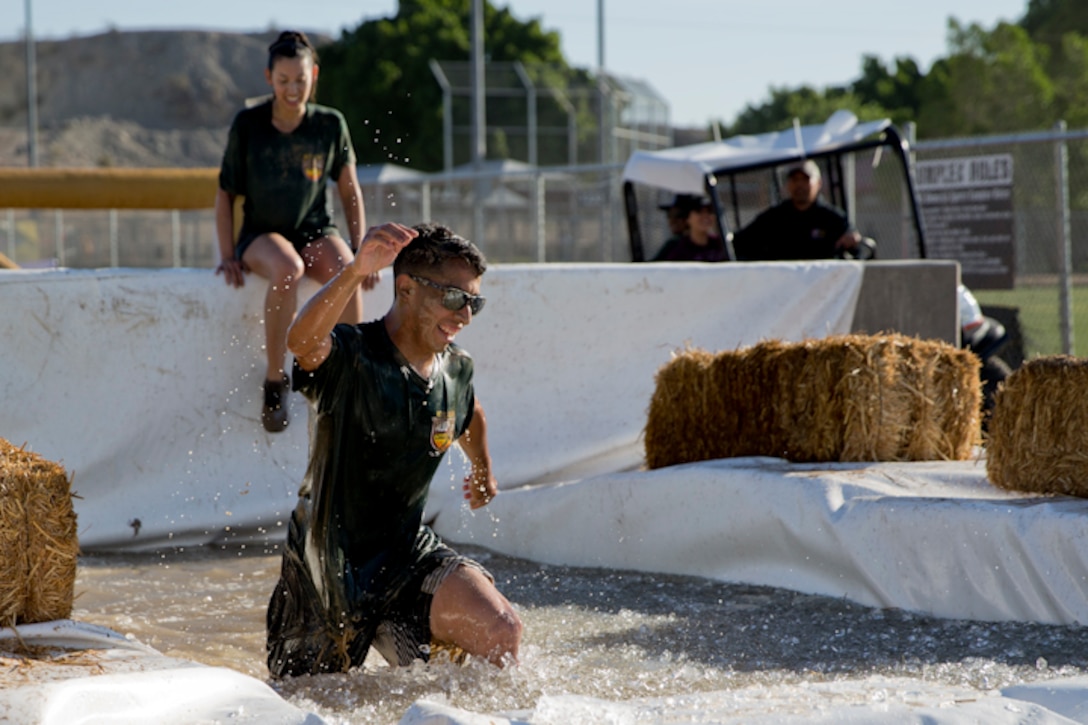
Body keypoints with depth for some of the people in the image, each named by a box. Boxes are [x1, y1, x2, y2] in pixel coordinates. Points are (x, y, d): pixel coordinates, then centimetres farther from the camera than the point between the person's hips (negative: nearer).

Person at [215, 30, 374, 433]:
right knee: (287, 270, -38)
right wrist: (228, 256, -6)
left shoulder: (330, 124, 0)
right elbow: (226, 193, 3)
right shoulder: (248, 125, -5)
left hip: (316, 230, 2)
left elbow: (349, 191, 8)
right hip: (262, 234, -1)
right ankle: (274, 381, -25)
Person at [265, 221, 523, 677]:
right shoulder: (349, 358, -21)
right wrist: (356, 271, -61)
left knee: (500, 633, -22)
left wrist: (483, 472, 43)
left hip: (408, 554, 4)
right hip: (330, 567, -4)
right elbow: (302, 342, -46)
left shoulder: (456, 370, 1)